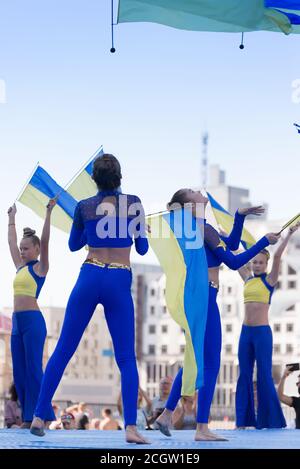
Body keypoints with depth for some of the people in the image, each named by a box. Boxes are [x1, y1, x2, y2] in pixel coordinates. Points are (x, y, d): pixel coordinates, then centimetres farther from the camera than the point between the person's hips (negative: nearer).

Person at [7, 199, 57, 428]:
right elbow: (11, 242, 28)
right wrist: (12, 218, 35)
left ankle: (42, 417, -7)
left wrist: (48, 213, -16)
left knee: (33, 370, -9)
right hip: (17, 322, 8)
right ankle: (29, 418, 8)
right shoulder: (20, 267, 17)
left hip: (33, 320, -8)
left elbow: (45, 242, -12)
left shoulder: (40, 267, 0)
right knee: (19, 373, 5)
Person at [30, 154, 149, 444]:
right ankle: (130, 427, -11)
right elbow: (142, 248, 9)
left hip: (89, 278, 1)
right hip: (120, 283, -1)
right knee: (126, 359, 2)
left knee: (63, 350, 9)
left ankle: (39, 416, 9)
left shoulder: (84, 207, 4)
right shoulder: (133, 203, 2)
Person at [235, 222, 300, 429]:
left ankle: (271, 420, 2)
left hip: (262, 332, -6)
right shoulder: (248, 279, 12)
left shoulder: (269, 280, -2)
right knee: (244, 375, 4)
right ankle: (245, 420, 7)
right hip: (246, 332, 6)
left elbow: (278, 255, -13)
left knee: (264, 376, -4)